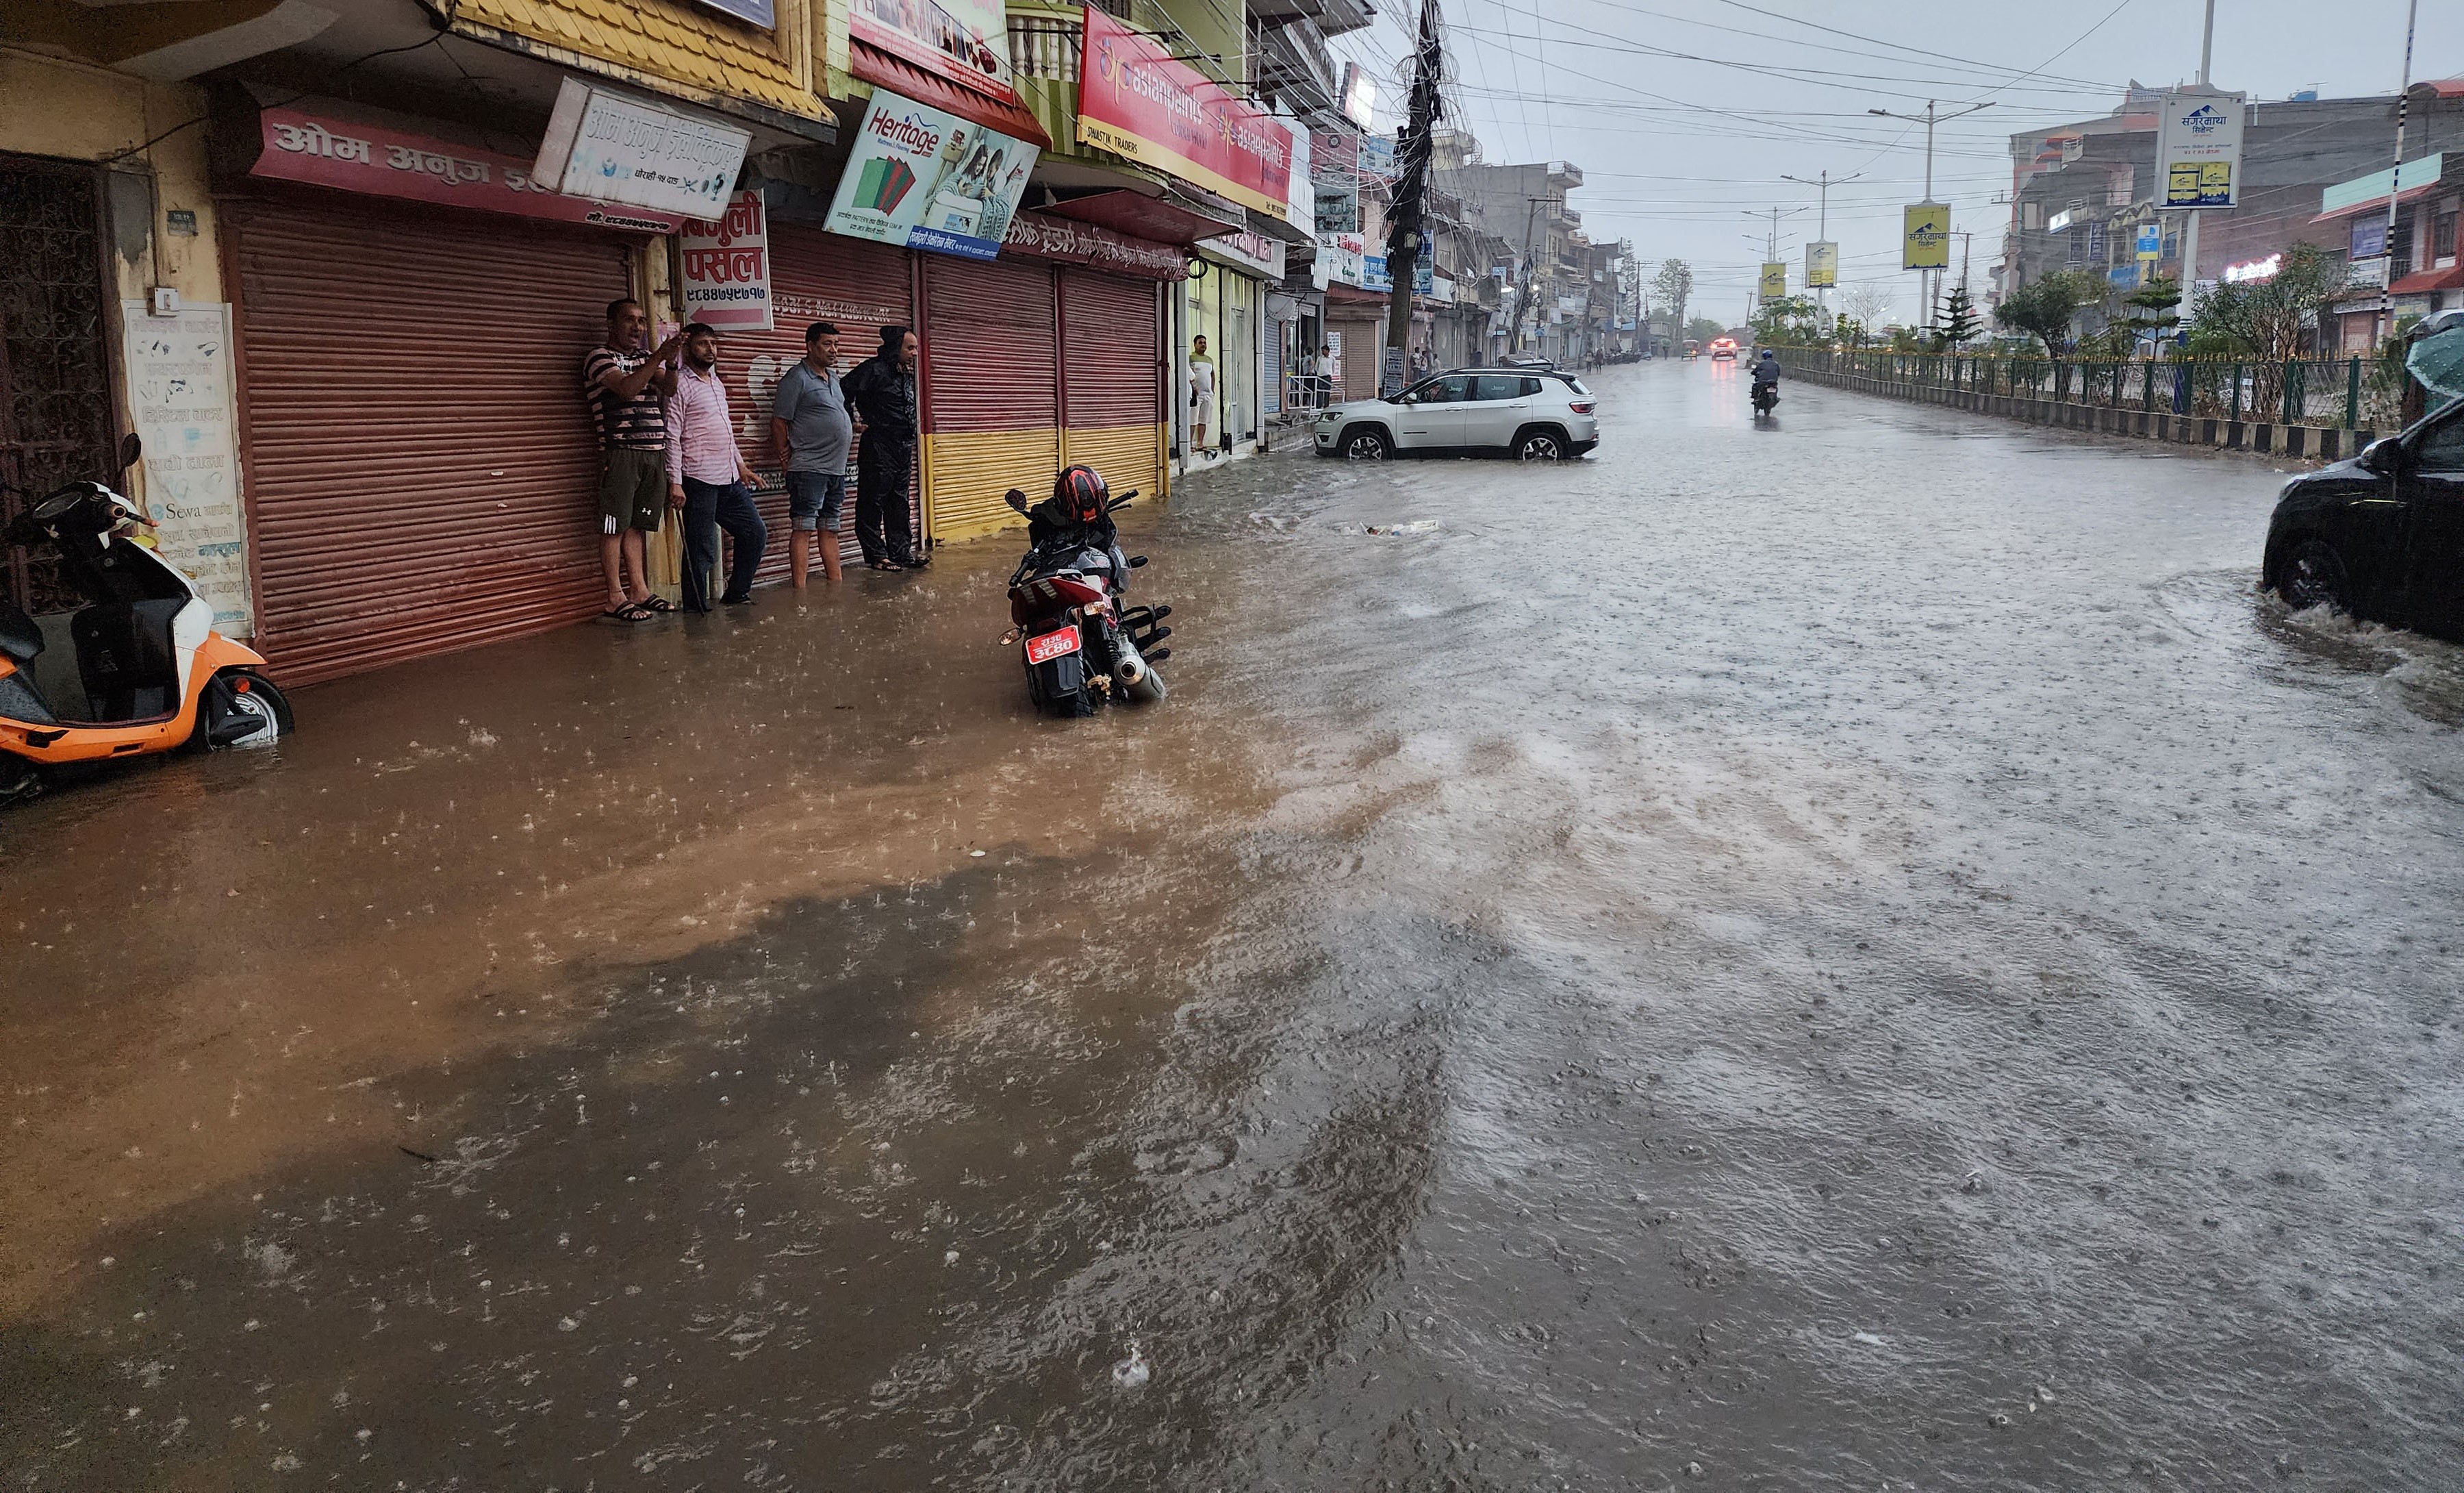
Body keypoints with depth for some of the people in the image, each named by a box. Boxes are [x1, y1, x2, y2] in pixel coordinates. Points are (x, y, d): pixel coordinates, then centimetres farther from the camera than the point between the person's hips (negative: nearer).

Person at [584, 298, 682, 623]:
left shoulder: (646, 357, 20)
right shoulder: (599, 357, -1)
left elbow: (670, 389, 4)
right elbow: (627, 388, -18)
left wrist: (670, 362, -16)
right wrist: (659, 356, -24)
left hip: (654, 452, 6)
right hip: (620, 452, -6)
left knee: (638, 525, 9)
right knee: (615, 526, -5)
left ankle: (640, 591, 11)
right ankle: (616, 599, -4)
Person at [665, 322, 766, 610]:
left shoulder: (716, 383, 18)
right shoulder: (681, 384, -8)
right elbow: (672, 436, -12)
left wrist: (740, 465, 22)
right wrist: (675, 482, -18)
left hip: (729, 479, 8)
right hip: (699, 481, -8)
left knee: (756, 534, 10)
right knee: (702, 551, -5)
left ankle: (736, 594, 22)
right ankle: (697, 609, 5)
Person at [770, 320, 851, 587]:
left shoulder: (833, 377, 16)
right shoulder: (797, 378, -9)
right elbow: (779, 422, -9)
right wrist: (786, 458, -6)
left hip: (837, 468, 8)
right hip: (809, 469, -8)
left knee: (830, 529, 13)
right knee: (804, 528, -8)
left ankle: (836, 585, 18)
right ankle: (799, 590, -9)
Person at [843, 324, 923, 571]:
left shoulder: (906, 374, 15)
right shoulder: (874, 369, -12)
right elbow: (844, 392, -17)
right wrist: (853, 422, -13)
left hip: (904, 448, 9)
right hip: (878, 447, -9)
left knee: (899, 502, 14)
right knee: (873, 502, -1)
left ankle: (902, 551, 21)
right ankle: (877, 556, 2)